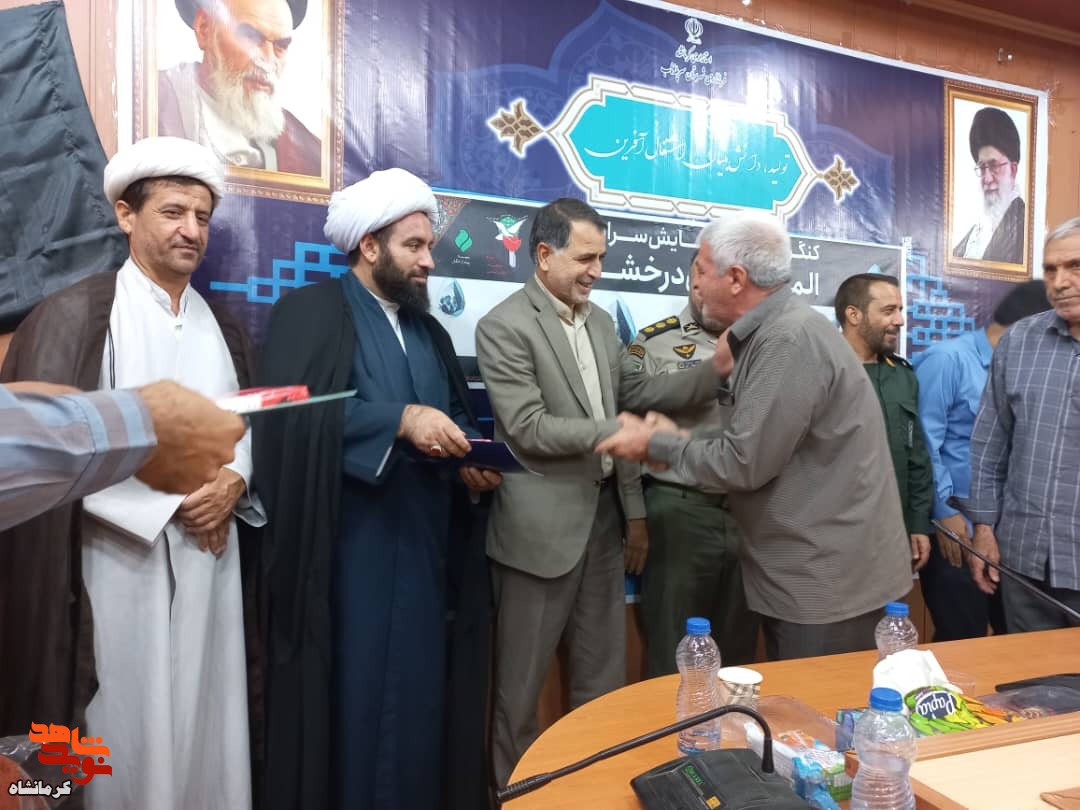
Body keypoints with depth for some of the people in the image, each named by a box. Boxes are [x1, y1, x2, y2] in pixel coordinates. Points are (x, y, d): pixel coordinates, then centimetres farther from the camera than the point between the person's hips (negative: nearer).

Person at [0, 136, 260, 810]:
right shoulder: (74, 315, -4)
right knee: (126, 726, 5)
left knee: (205, 721, 11)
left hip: (209, 552, 5)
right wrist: (170, 499, -12)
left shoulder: (221, 326, 13)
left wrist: (234, 482, -7)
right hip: (120, 556, -4)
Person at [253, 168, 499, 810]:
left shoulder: (429, 330, 17)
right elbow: (294, 410, -18)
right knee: (351, 692, 3)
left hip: (424, 546, 6)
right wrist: (402, 418, -22)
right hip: (349, 546, -6)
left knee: (416, 691, 12)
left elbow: (459, 419, 15)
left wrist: (471, 463, -6)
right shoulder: (311, 312, -3)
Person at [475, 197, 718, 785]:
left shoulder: (599, 320, 11)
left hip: (605, 513, 7)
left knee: (603, 675, 19)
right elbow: (529, 428, -19)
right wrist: (620, 431, -22)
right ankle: (512, 785, 31)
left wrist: (718, 373, 2)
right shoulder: (504, 326, -12)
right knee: (521, 681, 10)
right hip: (543, 525, -7)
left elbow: (635, 393, 12)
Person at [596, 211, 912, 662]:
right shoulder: (767, 336, 10)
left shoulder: (790, 340, -22)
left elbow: (745, 462, -23)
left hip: (831, 580, -10)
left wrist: (657, 445, -11)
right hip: (801, 573, 10)